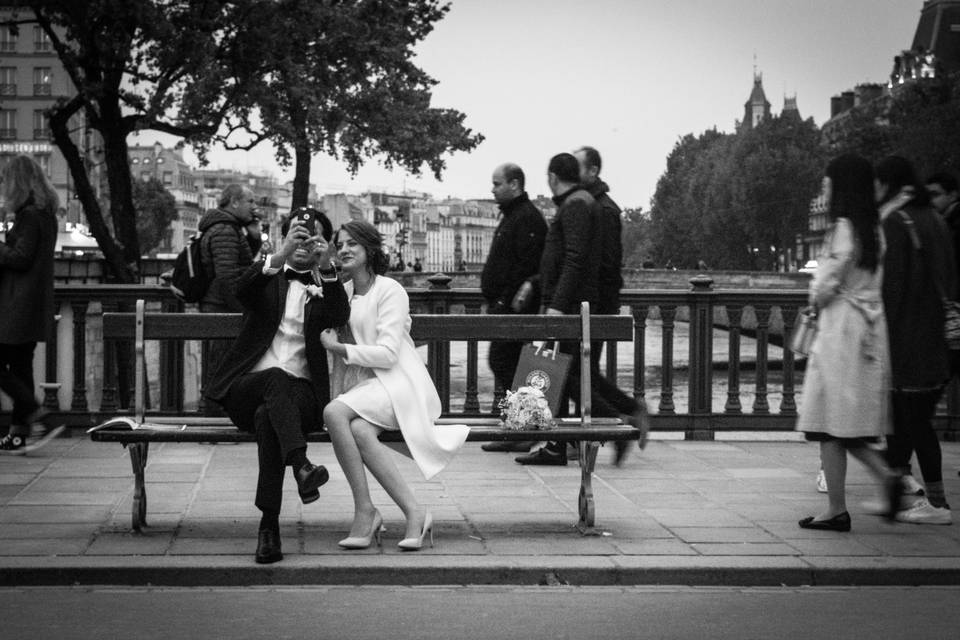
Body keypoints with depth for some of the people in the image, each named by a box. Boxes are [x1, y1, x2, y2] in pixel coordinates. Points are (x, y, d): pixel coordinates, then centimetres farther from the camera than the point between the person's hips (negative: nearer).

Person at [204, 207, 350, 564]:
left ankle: (269, 524, -38)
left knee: (267, 417, -33)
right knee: (277, 377, -35)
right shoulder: (268, 277, 17)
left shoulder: (326, 287, 17)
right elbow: (242, 291, -8)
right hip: (247, 388, 0)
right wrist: (281, 255, -25)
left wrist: (326, 270, -22)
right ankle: (300, 465, -55)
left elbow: (339, 318, -6)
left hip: (300, 394, 0)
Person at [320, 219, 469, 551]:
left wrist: (339, 348, -7)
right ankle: (414, 512, -30)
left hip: (398, 384, -5)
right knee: (360, 431, -32)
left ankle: (365, 512, -30)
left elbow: (388, 353, -10)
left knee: (334, 412, -33)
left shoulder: (389, 290, 0)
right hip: (362, 386, 5)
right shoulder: (343, 292, 21)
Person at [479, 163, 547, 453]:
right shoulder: (512, 216, 21)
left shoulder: (528, 218, -13)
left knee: (502, 363, -11)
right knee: (503, 364, 11)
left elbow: (527, 266, -21)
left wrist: (506, 301, -23)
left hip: (513, 308, -11)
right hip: (502, 305, 11)